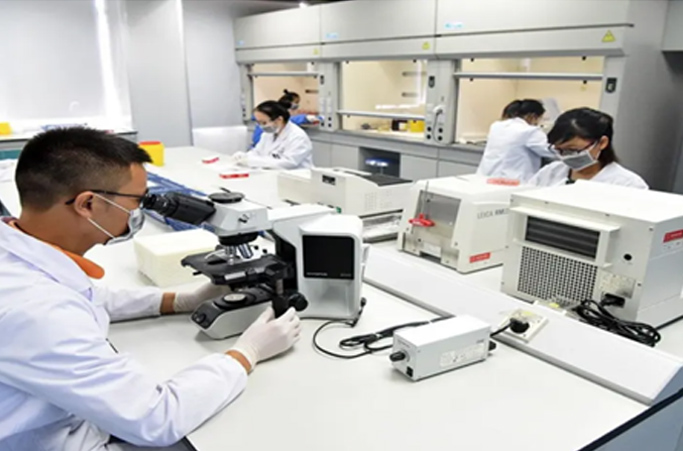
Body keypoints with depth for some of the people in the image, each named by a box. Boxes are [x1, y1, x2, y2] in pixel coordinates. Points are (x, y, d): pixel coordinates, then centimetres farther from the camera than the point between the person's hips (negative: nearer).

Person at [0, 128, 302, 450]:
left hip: (72, 418, 7)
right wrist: (247, 353, -18)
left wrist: (181, 301, 6)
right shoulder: (32, 309, -35)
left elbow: (83, 299, 13)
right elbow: (157, 421, -31)